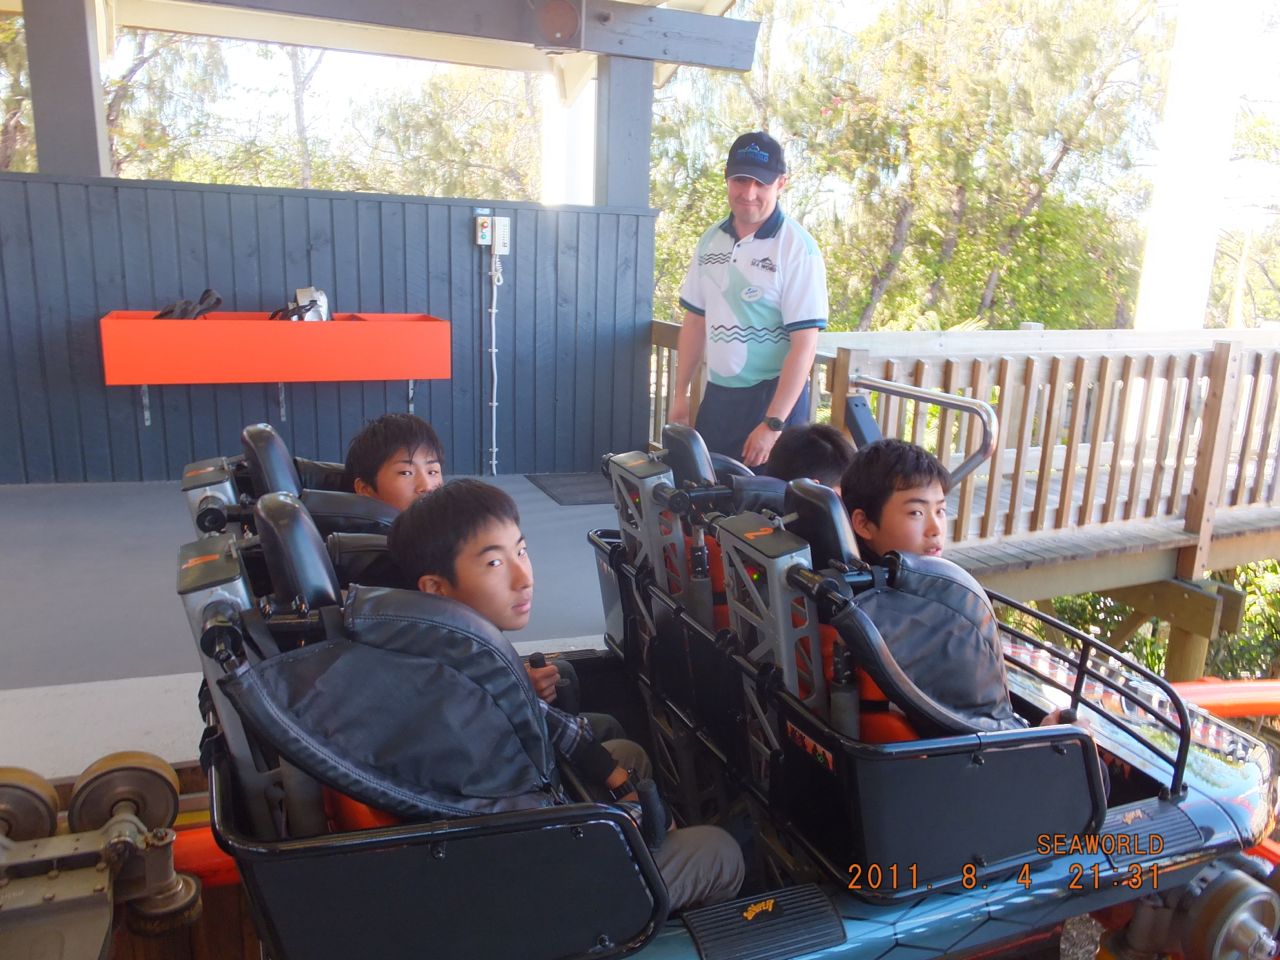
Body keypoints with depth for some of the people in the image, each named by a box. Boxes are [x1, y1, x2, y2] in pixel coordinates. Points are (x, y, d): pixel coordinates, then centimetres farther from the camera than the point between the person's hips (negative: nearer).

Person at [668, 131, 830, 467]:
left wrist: (773, 424, -20)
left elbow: (805, 344, -16)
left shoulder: (797, 248, -13)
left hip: (773, 396, -5)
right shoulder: (710, 240, 5)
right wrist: (680, 394, 10)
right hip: (717, 395, 6)